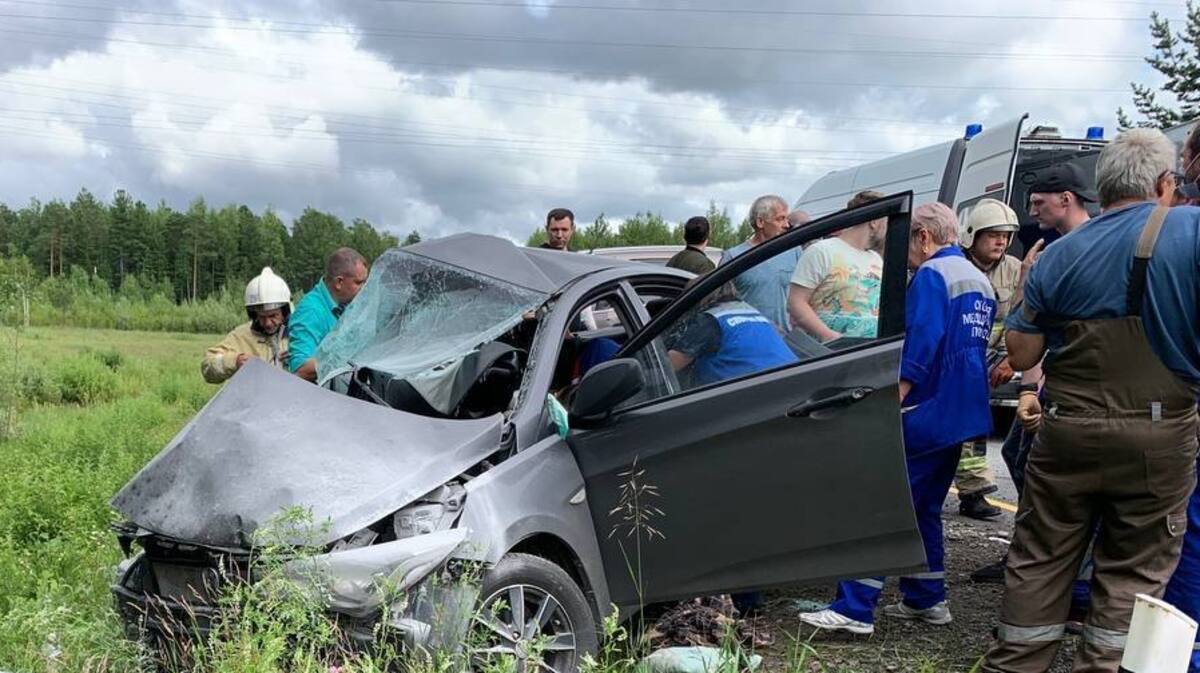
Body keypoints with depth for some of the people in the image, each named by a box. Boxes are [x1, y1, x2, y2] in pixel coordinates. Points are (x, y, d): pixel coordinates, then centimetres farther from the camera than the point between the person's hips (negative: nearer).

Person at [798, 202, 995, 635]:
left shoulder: (931, 274, -10)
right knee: (924, 509, 18)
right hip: (961, 416, 10)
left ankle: (854, 609, -13)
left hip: (927, 412, -10)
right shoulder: (980, 281, 19)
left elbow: (921, 345, -21)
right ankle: (927, 599, 24)